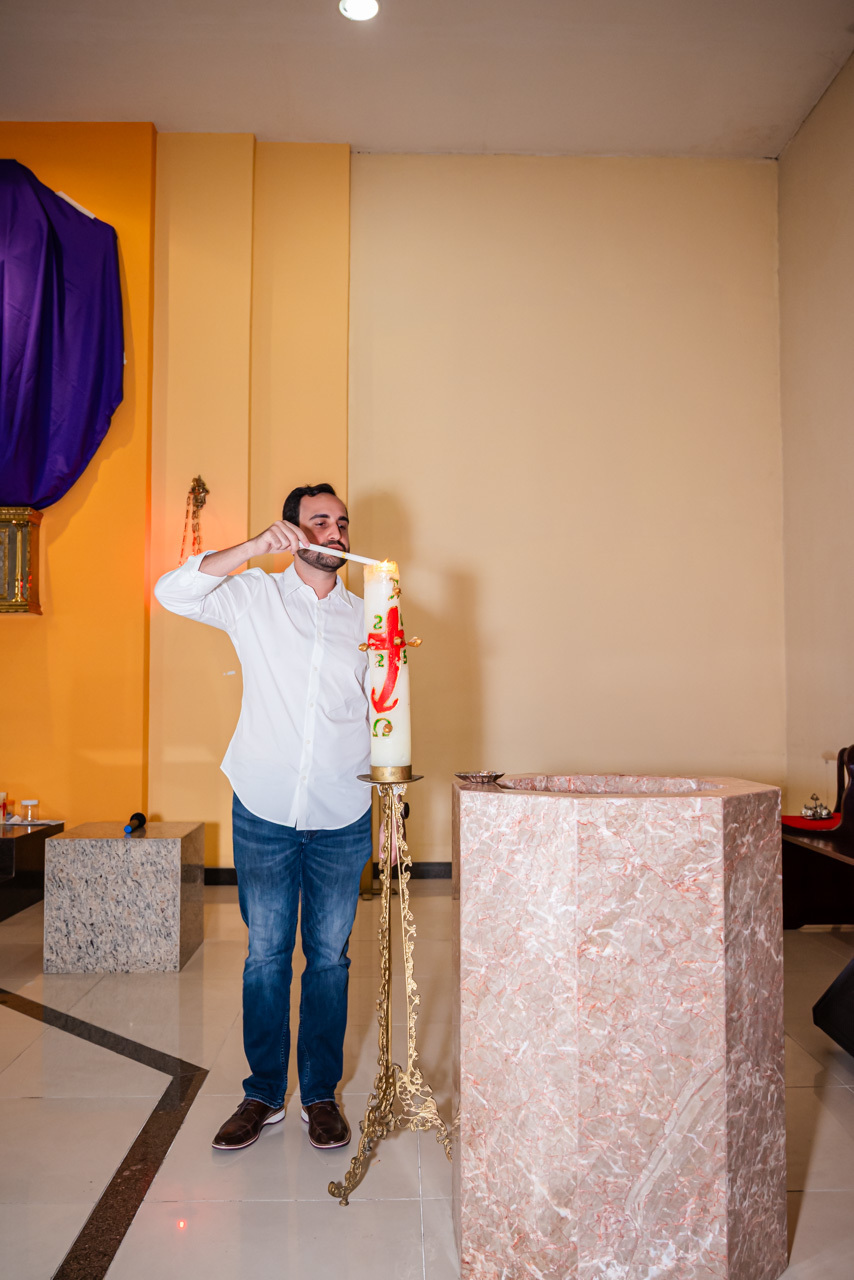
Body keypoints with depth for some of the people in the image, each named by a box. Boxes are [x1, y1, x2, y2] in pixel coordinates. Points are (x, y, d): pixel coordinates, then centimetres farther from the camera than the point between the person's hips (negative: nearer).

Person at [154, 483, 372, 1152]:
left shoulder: (365, 616, 7)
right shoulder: (255, 596, 2)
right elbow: (172, 592, -11)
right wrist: (254, 548, -19)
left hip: (343, 818, 1)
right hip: (264, 812, -1)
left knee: (329, 956, 10)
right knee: (265, 954, 9)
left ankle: (321, 1094, 25)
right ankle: (264, 1093, 25)